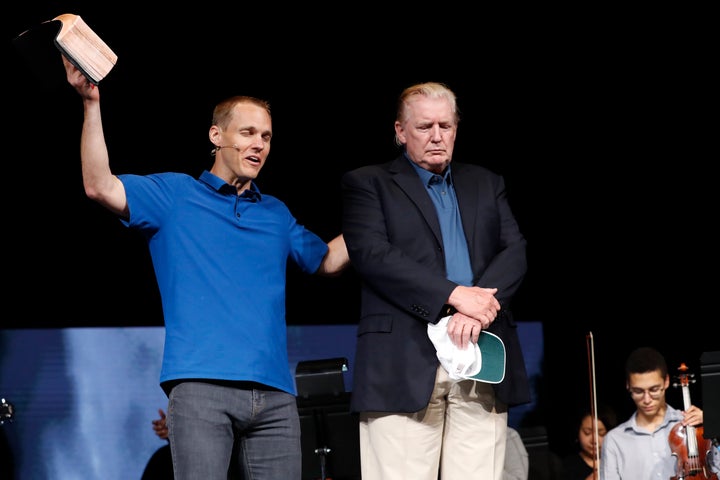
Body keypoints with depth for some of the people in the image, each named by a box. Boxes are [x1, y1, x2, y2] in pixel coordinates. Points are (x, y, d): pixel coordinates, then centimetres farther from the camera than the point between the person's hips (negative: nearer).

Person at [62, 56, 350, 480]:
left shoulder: (276, 215, 23)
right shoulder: (175, 195, 9)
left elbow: (328, 261, 28)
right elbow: (101, 187, -4)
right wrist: (92, 103, -12)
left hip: (274, 393, 5)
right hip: (201, 388, -5)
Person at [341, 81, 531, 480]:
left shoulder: (485, 184, 22)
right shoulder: (367, 184, 9)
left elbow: (515, 251, 9)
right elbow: (372, 255, -6)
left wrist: (476, 309, -10)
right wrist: (454, 294, -14)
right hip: (405, 364, -3)